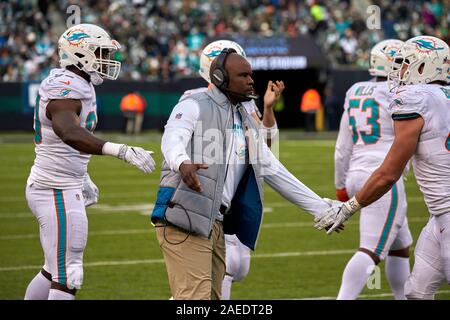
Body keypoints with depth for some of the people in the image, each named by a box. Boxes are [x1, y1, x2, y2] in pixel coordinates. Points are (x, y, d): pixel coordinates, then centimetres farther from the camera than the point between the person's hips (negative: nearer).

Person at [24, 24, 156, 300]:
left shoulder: (72, 84, 11)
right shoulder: (66, 90, -20)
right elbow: (69, 133, -41)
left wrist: (83, 180, 32)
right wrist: (120, 151, -53)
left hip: (59, 187, 10)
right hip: (57, 192, -10)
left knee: (55, 271, 20)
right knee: (67, 278, -7)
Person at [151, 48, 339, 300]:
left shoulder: (247, 123, 22)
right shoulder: (195, 107, -2)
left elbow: (275, 172, 25)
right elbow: (173, 140, -22)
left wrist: (322, 209, 22)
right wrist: (183, 164, -46)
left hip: (215, 223, 8)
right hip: (185, 217, -8)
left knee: (212, 296, 9)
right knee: (195, 296, -16)